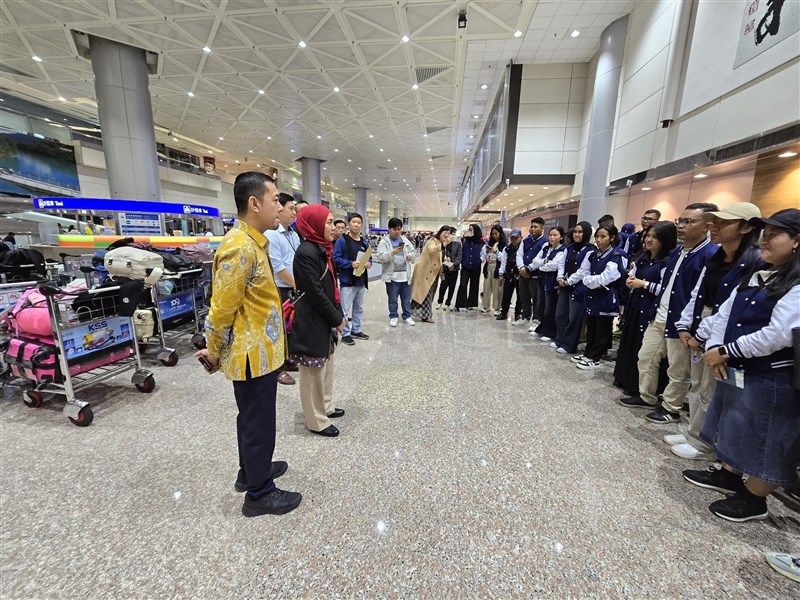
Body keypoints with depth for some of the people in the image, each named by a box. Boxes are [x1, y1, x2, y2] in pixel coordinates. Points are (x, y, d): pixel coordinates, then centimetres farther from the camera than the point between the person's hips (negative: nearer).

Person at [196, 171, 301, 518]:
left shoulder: (253, 242, 9)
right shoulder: (239, 247, -23)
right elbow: (221, 310, -20)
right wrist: (214, 353, -6)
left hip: (260, 351, 10)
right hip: (253, 355, -10)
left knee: (252, 419, 24)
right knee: (258, 423, 7)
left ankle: (251, 471, 45)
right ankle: (259, 493, 28)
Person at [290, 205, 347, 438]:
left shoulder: (321, 249, 8)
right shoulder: (306, 252, -20)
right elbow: (315, 294, -21)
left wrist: (339, 316, 7)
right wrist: (338, 319, -12)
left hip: (324, 320, 9)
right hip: (311, 323, -9)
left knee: (326, 365, 21)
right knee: (314, 372, 6)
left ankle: (325, 407, 39)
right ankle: (316, 421, 22)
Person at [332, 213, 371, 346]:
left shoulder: (365, 242, 11)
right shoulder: (342, 241, -8)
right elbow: (336, 258, -14)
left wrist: (369, 264, -4)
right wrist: (351, 264, -23)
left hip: (361, 281, 7)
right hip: (347, 281, -6)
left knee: (359, 309, 17)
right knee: (345, 310, -1)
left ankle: (356, 330, 31)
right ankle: (345, 334, 12)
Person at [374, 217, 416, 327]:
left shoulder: (405, 240, 9)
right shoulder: (384, 242, -6)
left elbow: (412, 251, 20)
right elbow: (379, 257, -16)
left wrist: (411, 256, -3)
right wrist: (392, 252, -27)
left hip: (405, 274, 4)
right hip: (392, 275, -4)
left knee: (406, 298, 12)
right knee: (392, 299, 7)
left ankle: (407, 316, 25)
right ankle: (393, 317, 22)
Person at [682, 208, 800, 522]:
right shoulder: (755, 276, 10)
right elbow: (724, 313, 7)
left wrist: (725, 351, -16)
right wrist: (714, 348, -8)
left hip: (771, 379, -8)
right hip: (736, 371, 8)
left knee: (763, 441, 8)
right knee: (735, 430, 22)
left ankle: (754, 499, 26)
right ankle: (728, 475, 39)